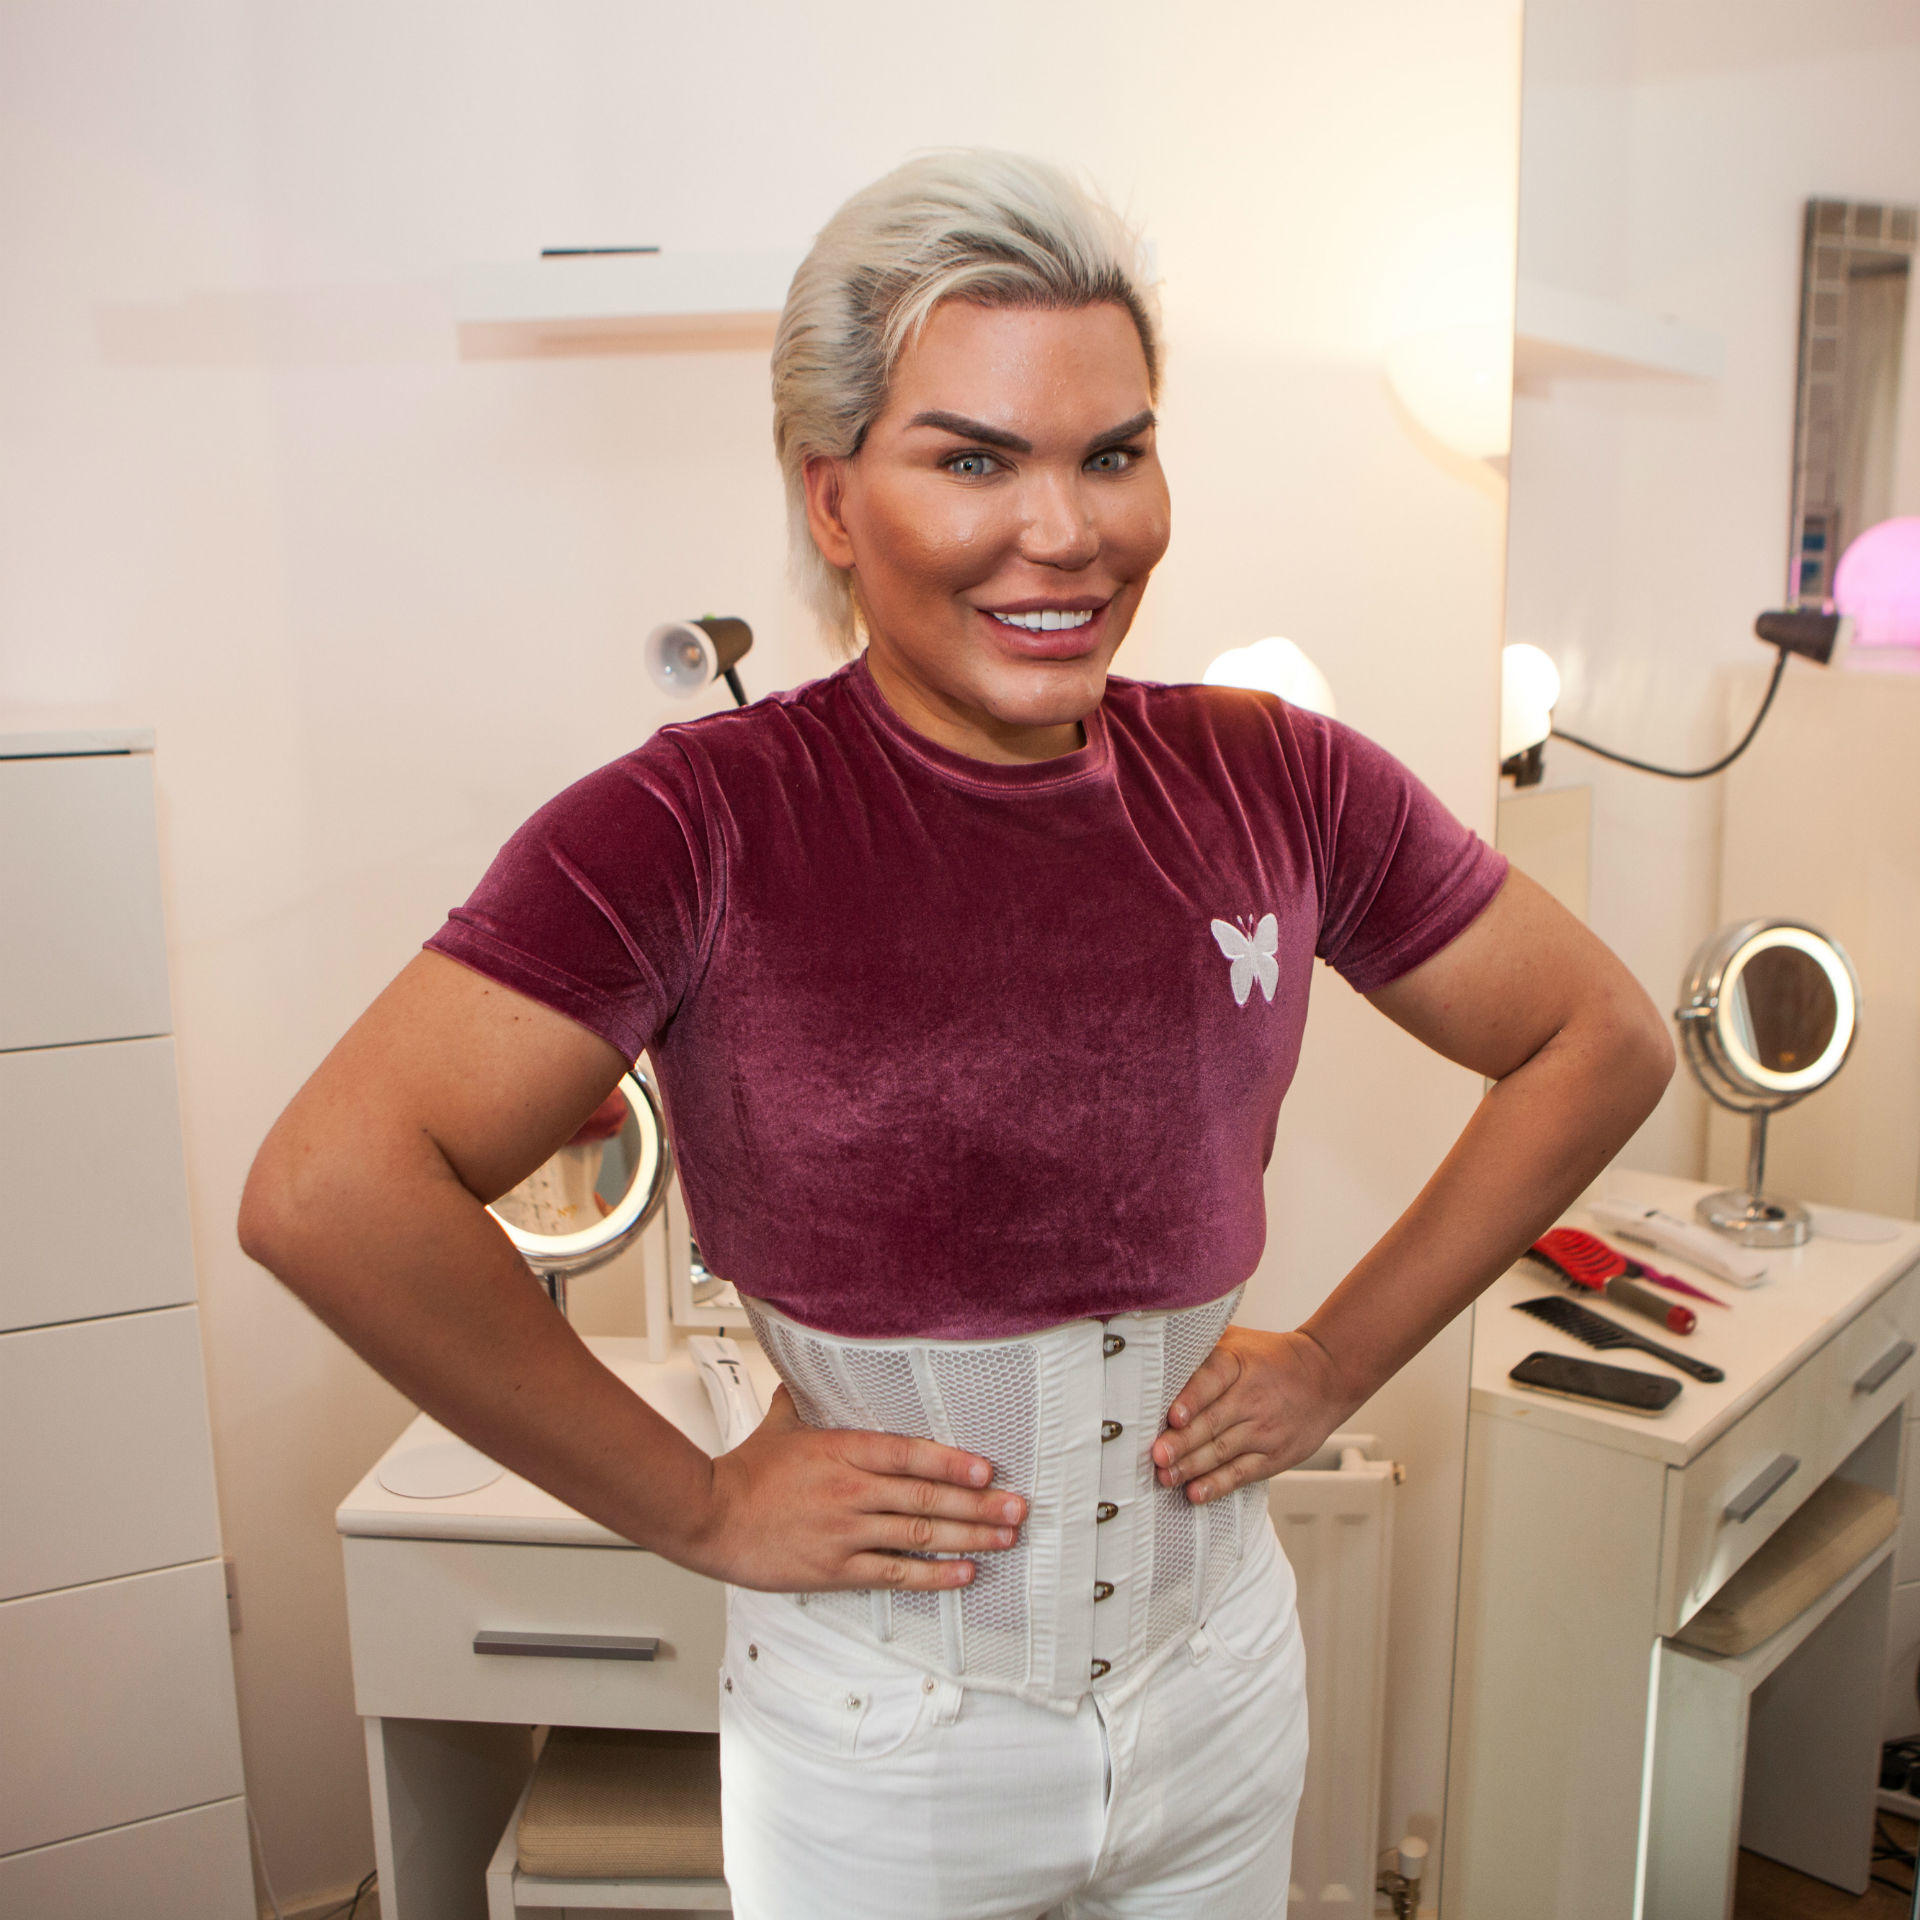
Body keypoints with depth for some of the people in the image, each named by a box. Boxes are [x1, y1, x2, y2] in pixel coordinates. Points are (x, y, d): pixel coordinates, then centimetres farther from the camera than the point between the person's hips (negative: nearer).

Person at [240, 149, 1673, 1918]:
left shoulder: (1277, 786, -8)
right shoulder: (702, 826, -18)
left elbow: (1606, 1042, 3)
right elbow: (328, 1192, -25)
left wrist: (1340, 1360, -1)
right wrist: (695, 1507, -18)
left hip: (1223, 1688, 4)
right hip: (880, 1746, -3)